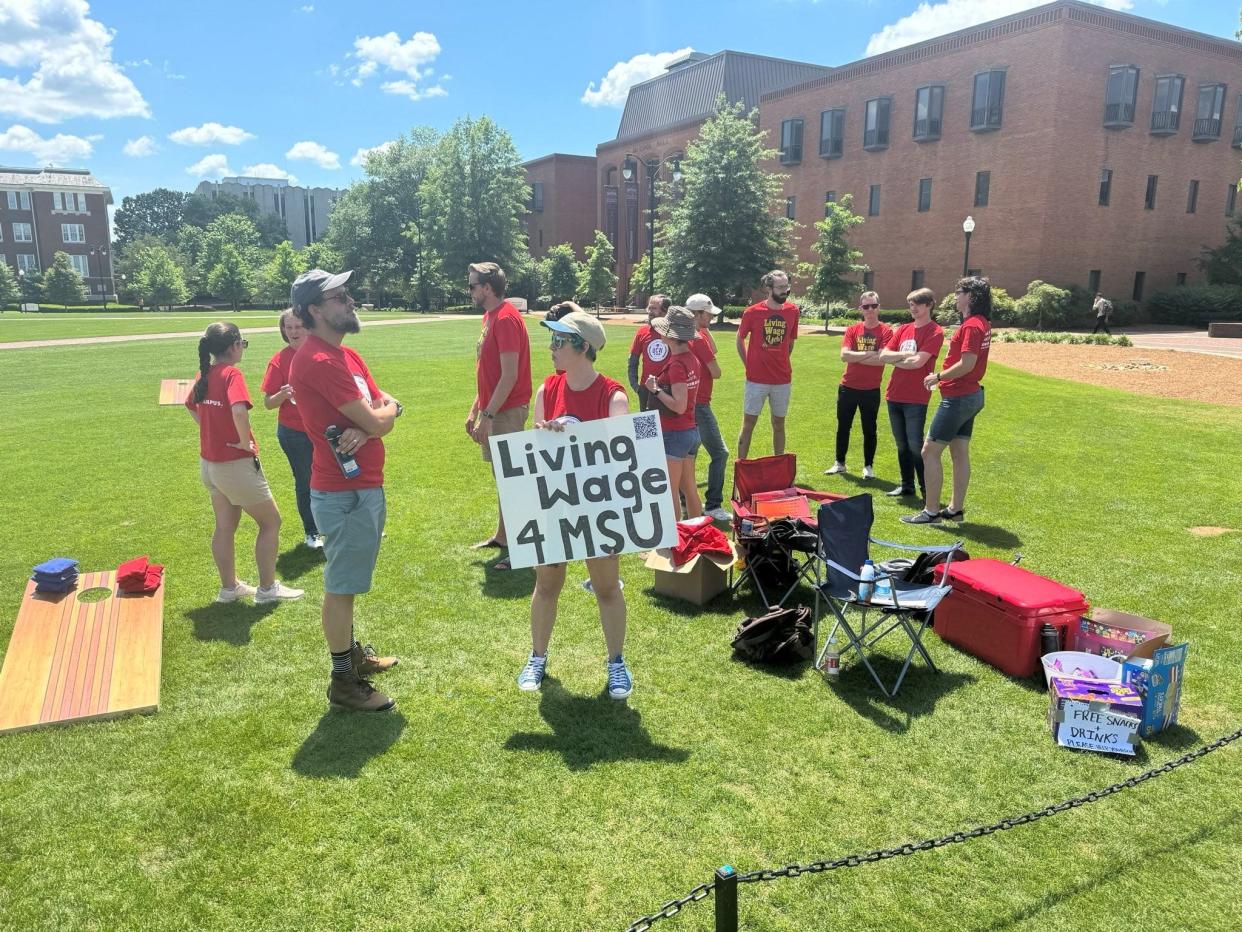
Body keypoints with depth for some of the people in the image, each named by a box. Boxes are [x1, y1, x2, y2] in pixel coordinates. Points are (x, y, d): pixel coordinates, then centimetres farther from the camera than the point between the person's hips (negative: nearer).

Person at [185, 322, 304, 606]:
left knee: (225, 526, 18)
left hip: (209, 462, 8)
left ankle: (229, 587, 29)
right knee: (271, 522, 7)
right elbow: (239, 411, -37)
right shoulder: (231, 373, -20)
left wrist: (212, 431, 15)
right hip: (235, 464, -8)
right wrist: (245, 441, -21)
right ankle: (267, 588, 13)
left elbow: (191, 406, 23)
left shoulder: (204, 374, 5)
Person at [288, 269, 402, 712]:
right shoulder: (318, 361, -21)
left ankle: (350, 653, 39)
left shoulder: (346, 355, 12)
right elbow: (376, 420, -22)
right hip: (345, 494, -10)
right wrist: (383, 411, 2)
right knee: (342, 586, 3)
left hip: (367, 485, 10)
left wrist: (366, 427, -15)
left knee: (348, 582, 23)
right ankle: (343, 682, 16)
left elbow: (387, 411, 6)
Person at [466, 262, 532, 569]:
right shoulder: (490, 316, 14)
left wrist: (487, 415, -21)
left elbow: (510, 375, -21)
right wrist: (474, 410, 18)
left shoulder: (506, 319, -16)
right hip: (493, 410, 10)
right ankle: (502, 536, 29)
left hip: (507, 412, -10)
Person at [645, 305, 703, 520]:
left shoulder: (676, 365, -19)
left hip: (674, 434, -9)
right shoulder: (691, 359, 8)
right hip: (691, 431, 9)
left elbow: (679, 405, -24)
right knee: (689, 488, 17)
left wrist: (656, 390, -14)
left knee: (671, 491, -1)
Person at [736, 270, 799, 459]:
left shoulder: (793, 311, 0)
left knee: (779, 424, 13)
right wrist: (749, 365, 4)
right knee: (748, 424, 4)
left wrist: (781, 364, 12)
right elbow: (740, 339, 6)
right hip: (756, 379, -3)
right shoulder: (752, 312, -8)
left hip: (783, 380, 3)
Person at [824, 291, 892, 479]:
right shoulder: (852, 330, 3)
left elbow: (882, 359, -17)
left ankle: (868, 467, 18)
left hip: (871, 390, -3)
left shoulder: (885, 331, -5)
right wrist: (869, 353, -16)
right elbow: (844, 355, -10)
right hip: (848, 387, 3)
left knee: (869, 429, 6)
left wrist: (855, 357, -12)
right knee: (843, 426, 12)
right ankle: (839, 463, 25)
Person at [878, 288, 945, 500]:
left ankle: (927, 489, 4)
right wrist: (905, 355, -11)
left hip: (916, 399, -6)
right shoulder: (903, 329, 12)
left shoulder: (934, 332, -7)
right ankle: (907, 485, 24)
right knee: (902, 444, 13)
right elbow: (883, 356, 4)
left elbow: (918, 362, -18)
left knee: (915, 445, -6)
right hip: (894, 395, 6)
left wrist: (894, 359, -3)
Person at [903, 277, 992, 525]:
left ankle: (931, 511, -1)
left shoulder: (972, 325, -19)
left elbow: (966, 364, -25)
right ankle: (956, 509, 21)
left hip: (958, 398, -10)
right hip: (972, 395, 10)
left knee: (930, 451, -5)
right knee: (960, 453, 14)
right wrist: (943, 376, 6)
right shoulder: (983, 323, 11)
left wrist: (938, 377, -13)